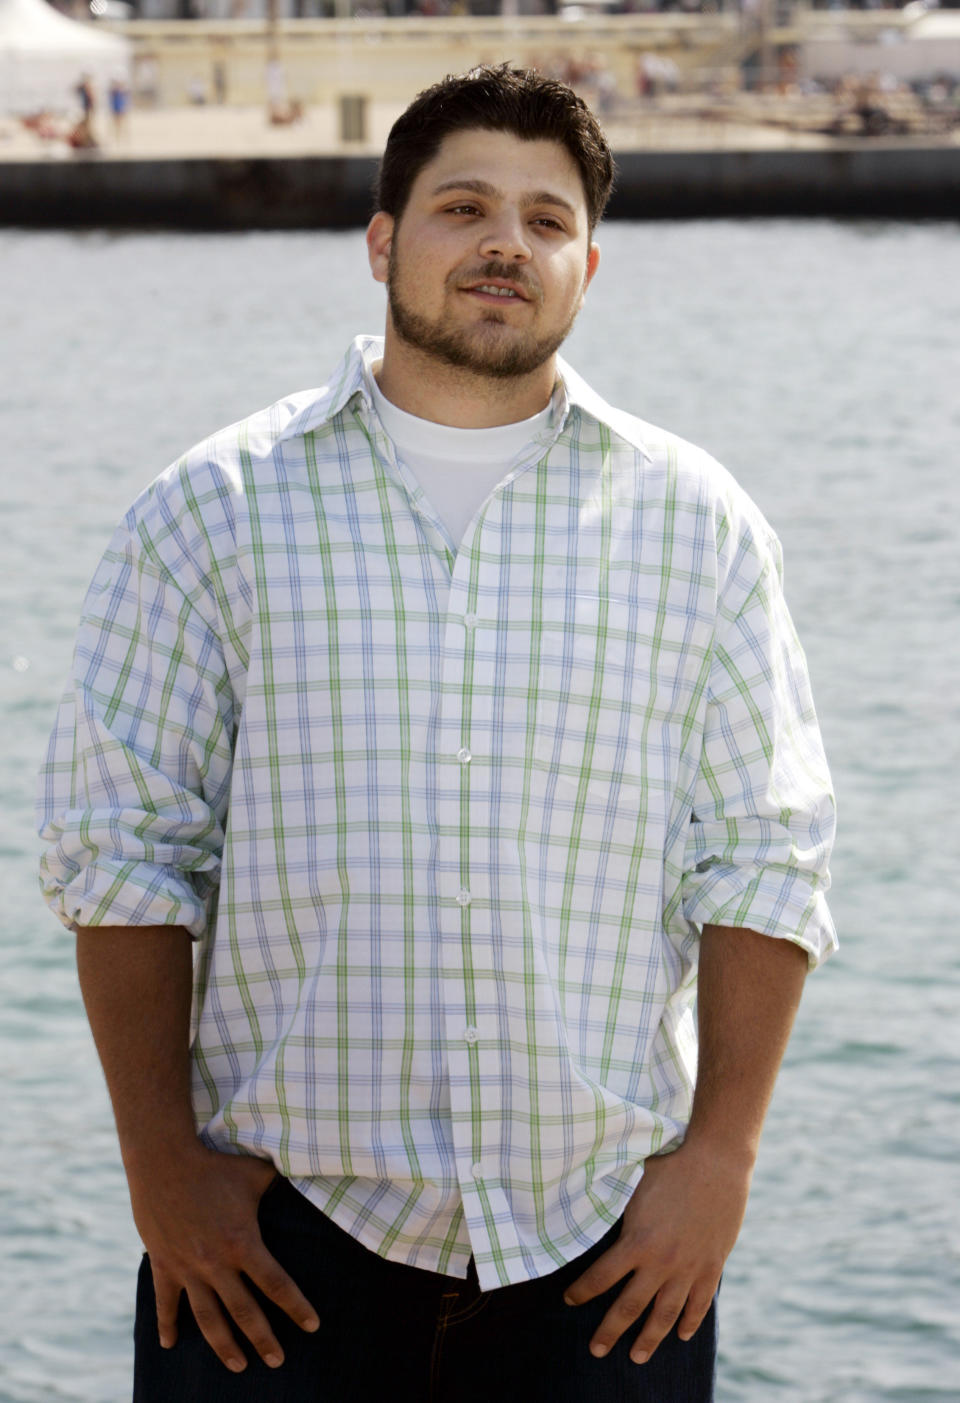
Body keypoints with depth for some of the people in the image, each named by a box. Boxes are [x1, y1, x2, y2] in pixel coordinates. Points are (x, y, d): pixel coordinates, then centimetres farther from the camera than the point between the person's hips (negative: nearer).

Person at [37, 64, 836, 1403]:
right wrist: (161, 1162, -4)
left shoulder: (695, 524, 7)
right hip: (284, 1213, -1)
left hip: (605, 1230, 1)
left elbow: (765, 858, 6)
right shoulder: (216, 511, 3)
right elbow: (122, 844, 2)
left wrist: (721, 1155, -2)